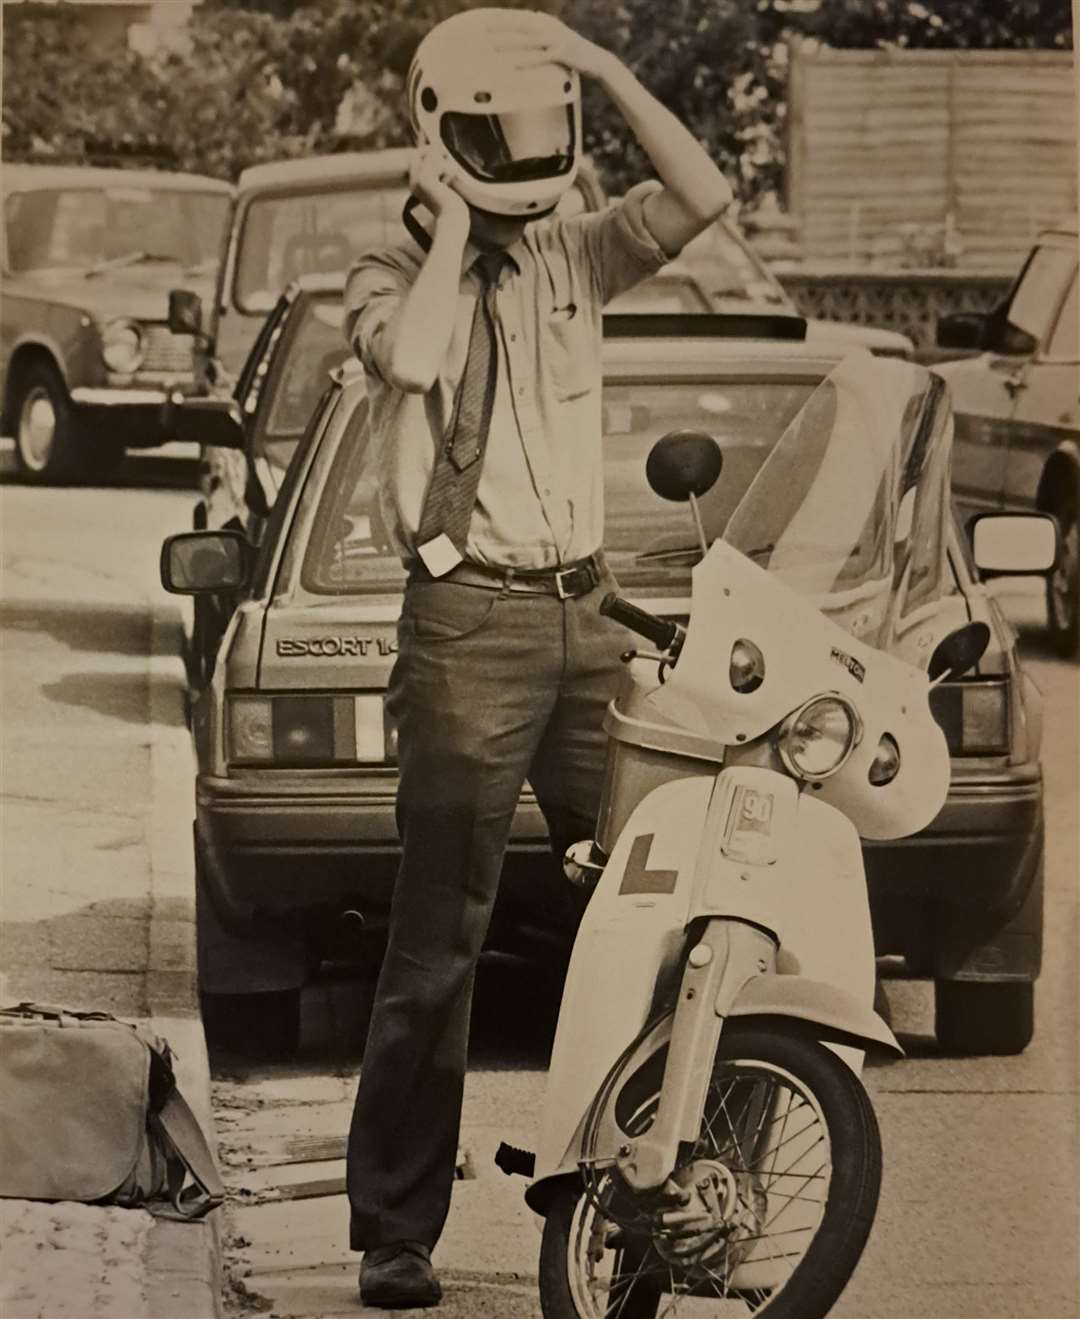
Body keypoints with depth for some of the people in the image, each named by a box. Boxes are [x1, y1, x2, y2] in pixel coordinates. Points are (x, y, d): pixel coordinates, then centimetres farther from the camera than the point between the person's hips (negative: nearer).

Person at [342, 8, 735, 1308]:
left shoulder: (570, 255, 13)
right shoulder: (391, 276, 0)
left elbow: (702, 196, 0)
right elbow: (414, 359, -23)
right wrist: (455, 229, -11)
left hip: (586, 613, 5)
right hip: (470, 619, -5)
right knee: (437, 947, -6)